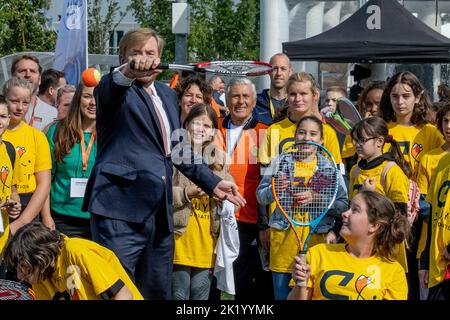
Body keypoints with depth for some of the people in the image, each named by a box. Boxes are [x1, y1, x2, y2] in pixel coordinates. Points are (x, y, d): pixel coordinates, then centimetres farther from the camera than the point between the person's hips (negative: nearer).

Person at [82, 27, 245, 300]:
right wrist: (128, 72, -48)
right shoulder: (115, 89, -1)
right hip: (122, 211, -7)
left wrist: (212, 183, 22)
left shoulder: (167, 95, 19)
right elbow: (110, 91, -27)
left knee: (159, 291, 10)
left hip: (160, 211, 7)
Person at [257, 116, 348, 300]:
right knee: (282, 296, 3)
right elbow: (261, 197, 5)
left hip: (317, 239, -1)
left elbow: (343, 206, 2)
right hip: (283, 238, 1)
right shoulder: (280, 161, 8)